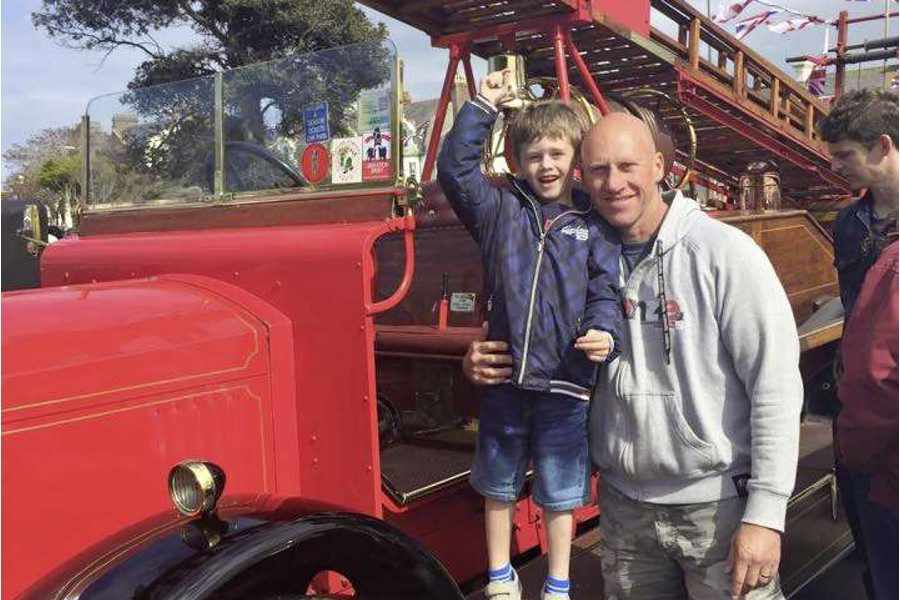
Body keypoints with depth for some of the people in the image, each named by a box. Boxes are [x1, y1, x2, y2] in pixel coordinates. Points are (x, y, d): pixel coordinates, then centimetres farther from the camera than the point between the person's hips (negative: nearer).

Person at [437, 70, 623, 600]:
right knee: (499, 485, 17)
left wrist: (604, 333, -23)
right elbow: (455, 168, -4)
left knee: (560, 493, 13)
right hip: (504, 378, 2)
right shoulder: (501, 207, 4)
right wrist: (483, 106, -6)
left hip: (565, 383, -1)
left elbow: (606, 292, -4)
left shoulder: (594, 224, 1)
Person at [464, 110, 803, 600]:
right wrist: (484, 364, -7)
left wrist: (765, 516, -16)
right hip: (624, 505, 4)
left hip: (718, 506, -4)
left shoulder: (724, 252, -12)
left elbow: (775, 386, -13)